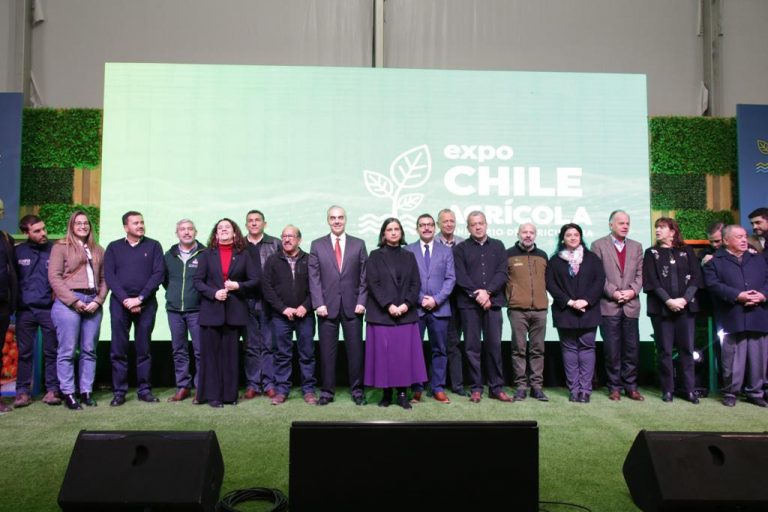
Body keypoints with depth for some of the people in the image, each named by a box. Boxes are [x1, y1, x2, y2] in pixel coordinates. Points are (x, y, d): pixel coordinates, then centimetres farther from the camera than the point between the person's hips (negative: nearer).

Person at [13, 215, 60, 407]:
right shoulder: (18, 251, 5)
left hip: (49, 309, -1)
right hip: (25, 310, 1)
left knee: (51, 352, 3)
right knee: (24, 353, 6)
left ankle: (52, 390, 10)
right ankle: (23, 391, 14)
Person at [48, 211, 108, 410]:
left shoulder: (98, 250, 18)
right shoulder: (61, 247, 4)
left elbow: (104, 279, 13)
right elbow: (54, 276, -4)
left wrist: (98, 301, -3)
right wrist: (74, 301, -10)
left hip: (93, 303, 4)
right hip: (68, 302, -4)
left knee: (89, 350, 5)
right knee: (68, 350, -3)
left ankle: (86, 391, 10)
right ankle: (68, 393, 4)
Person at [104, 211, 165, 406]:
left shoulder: (153, 246, 7)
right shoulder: (113, 247, 10)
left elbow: (158, 273, -2)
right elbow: (109, 276, 1)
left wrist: (140, 298, -10)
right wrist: (126, 299, -11)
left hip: (146, 303, 0)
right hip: (120, 302, 1)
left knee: (144, 349, 4)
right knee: (118, 349, 1)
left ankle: (144, 389, 11)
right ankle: (119, 391, 7)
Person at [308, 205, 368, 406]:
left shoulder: (359, 244, 7)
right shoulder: (317, 245, 6)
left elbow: (364, 276, 5)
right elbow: (314, 277, 2)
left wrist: (361, 302, -4)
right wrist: (319, 303, -7)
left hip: (352, 306, 0)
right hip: (327, 306, 0)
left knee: (355, 350, 5)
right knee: (327, 351, 5)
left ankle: (356, 390, 17)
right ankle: (327, 392, 16)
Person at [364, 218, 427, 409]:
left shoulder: (409, 256, 12)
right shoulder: (375, 256, 4)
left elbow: (416, 283, 6)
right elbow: (373, 284, -5)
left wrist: (406, 304, -10)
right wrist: (388, 305, -14)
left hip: (406, 313, 2)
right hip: (381, 313, -2)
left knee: (405, 353, -1)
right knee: (383, 353, -1)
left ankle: (402, 393, 7)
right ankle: (386, 393, 9)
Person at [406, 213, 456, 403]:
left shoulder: (446, 251, 10)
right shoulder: (408, 250, 6)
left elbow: (450, 279, 2)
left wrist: (436, 299, -10)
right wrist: (420, 299, -9)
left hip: (439, 308, 1)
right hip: (415, 308, -1)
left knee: (439, 350, 5)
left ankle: (438, 388, 14)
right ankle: (416, 388, 12)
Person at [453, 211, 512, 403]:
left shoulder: (498, 246, 12)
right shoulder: (461, 248, 8)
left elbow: (502, 273, 2)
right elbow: (460, 277, -2)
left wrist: (487, 291, -11)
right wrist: (476, 294, -13)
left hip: (493, 302, 1)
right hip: (469, 303, -1)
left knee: (494, 345, 2)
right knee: (472, 346, 1)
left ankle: (496, 388, 11)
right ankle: (476, 388, 8)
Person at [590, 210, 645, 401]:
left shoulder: (636, 246, 15)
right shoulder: (598, 245, 3)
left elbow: (640, 274, 10)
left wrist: (633, 290, -7)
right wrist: (612, 292, -12)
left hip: (631, 305, 3)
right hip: (609, 305, -3)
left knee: (632, 348, 5)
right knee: (612, 349, 1)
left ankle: (631, 386, 16)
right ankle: (614, 387, 11)